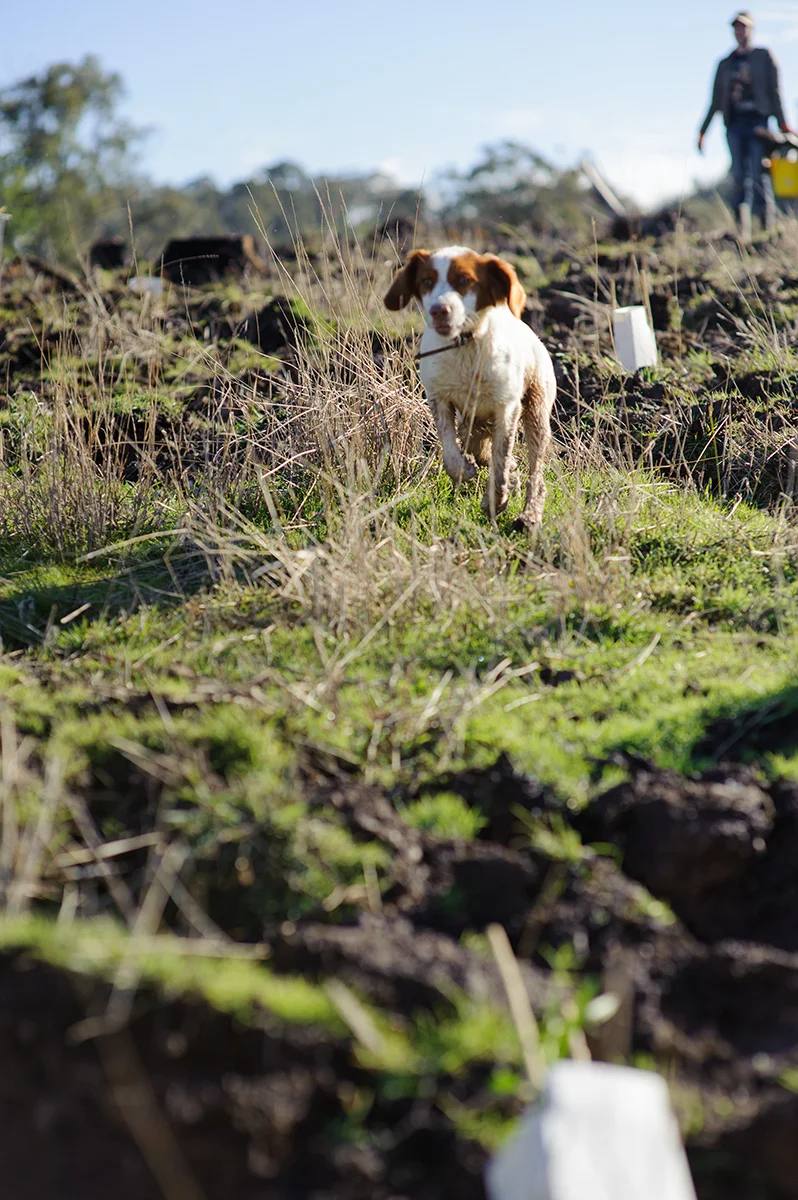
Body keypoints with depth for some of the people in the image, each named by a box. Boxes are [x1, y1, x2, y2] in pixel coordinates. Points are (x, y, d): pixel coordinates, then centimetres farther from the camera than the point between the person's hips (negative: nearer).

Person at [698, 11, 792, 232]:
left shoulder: (763, 57, 9)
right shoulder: (725, 64, 18)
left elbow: (774, 91, 3)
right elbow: (716, 101, 19)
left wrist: (782, 123, -7)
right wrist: (703, 130, 13)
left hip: (757, 122, -3)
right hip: (734, 124, 3)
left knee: (759, 176, -9)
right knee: (739, 176, -4)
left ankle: (766, 226, -7)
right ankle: (740, 226, -7)